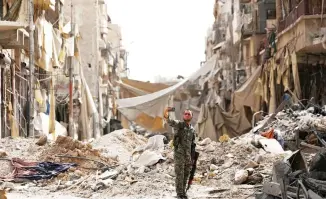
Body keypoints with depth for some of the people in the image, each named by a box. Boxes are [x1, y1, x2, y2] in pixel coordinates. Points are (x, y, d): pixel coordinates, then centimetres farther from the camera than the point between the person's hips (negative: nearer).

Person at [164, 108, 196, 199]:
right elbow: (171, 122, -25)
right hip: (179, 154, -5)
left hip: (188, 155, 6)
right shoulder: (179, 124, -3)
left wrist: (192, 158, 14)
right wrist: (166, 116, -48)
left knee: (186, 175, 10)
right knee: (179, 174, -4)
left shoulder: (192, 129, 13)